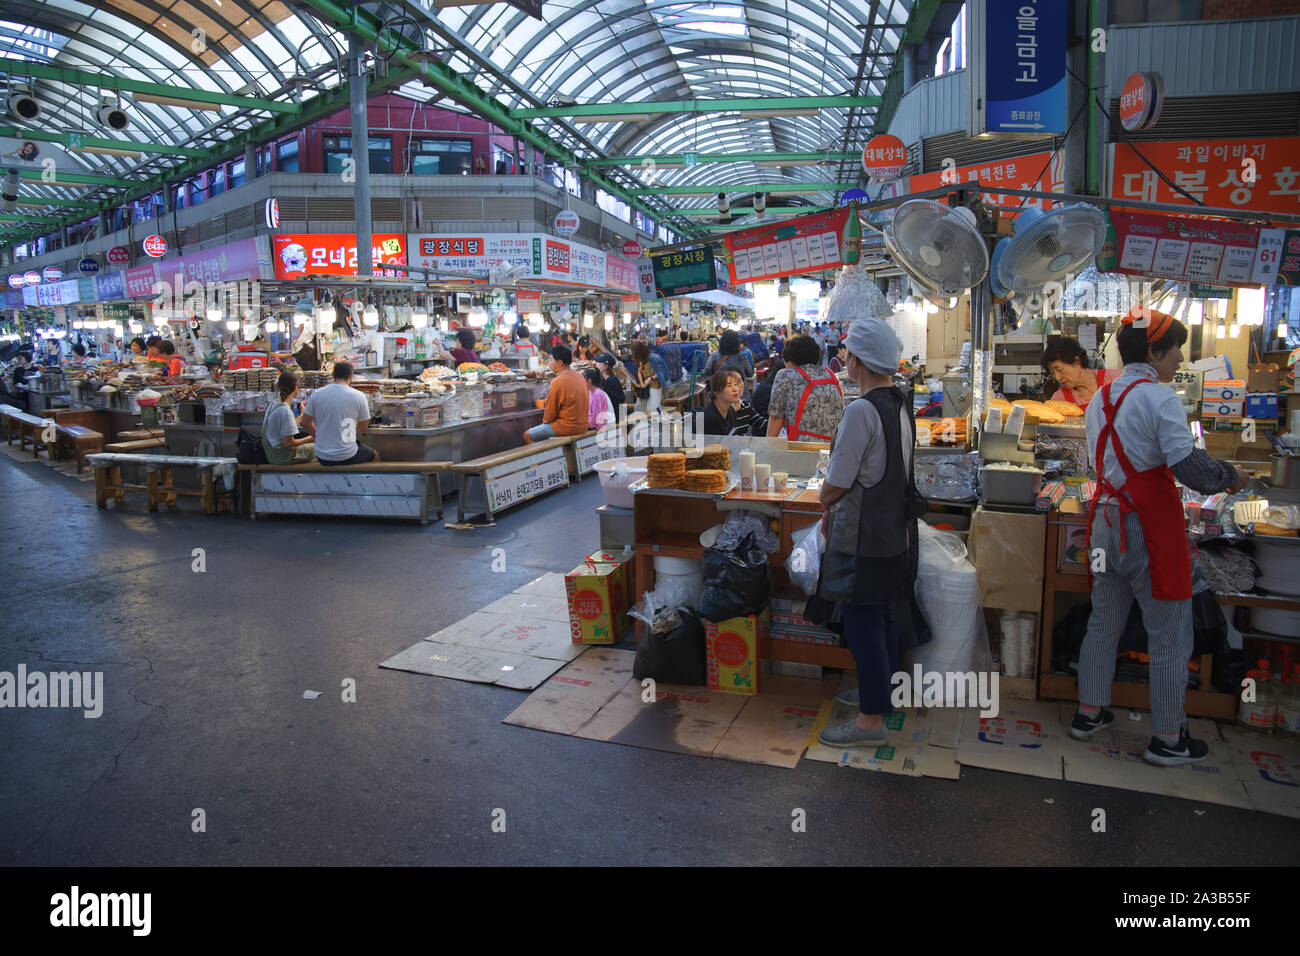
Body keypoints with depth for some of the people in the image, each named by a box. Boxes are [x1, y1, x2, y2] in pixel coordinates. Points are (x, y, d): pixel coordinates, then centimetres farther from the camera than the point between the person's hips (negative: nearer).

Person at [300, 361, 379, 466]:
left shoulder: (316, 394, -2)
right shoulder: (358, 396, -9)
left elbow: (305, 423, 5)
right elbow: (363, 430, -1)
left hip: (322, 458, 4)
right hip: (347, 458, -3)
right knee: (375, 455, 27)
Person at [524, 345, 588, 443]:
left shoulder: (557, 382, -19)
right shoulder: (579, 376, 6)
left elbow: (550, 414, -11)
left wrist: (545, 421, 11)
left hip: (568, 427, -9)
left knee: (527, 436, 0)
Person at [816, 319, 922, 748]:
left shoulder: (861, 410, -22)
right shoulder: (901, 405, 7)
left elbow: (836, 483, -19)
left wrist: (825, 501, 4)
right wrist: (838, 508, 15)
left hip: (865, 539, -9)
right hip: (896, 531, 9)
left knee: (863, 622, 1)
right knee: (886, 616, 21)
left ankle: (872, 720, 12)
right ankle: (882, 691, 39)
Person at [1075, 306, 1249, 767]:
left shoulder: (1100, 397, 9)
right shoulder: (1160, 399, -14)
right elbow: (1192, 469, -21)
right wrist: (1231, 476, -3)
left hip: (1106, 522, 7)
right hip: (1151, 531, -7)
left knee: (1103, 624, 18)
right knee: (1170, 637, 6)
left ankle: (1088, 713, 29)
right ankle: (1168, 740, 16)